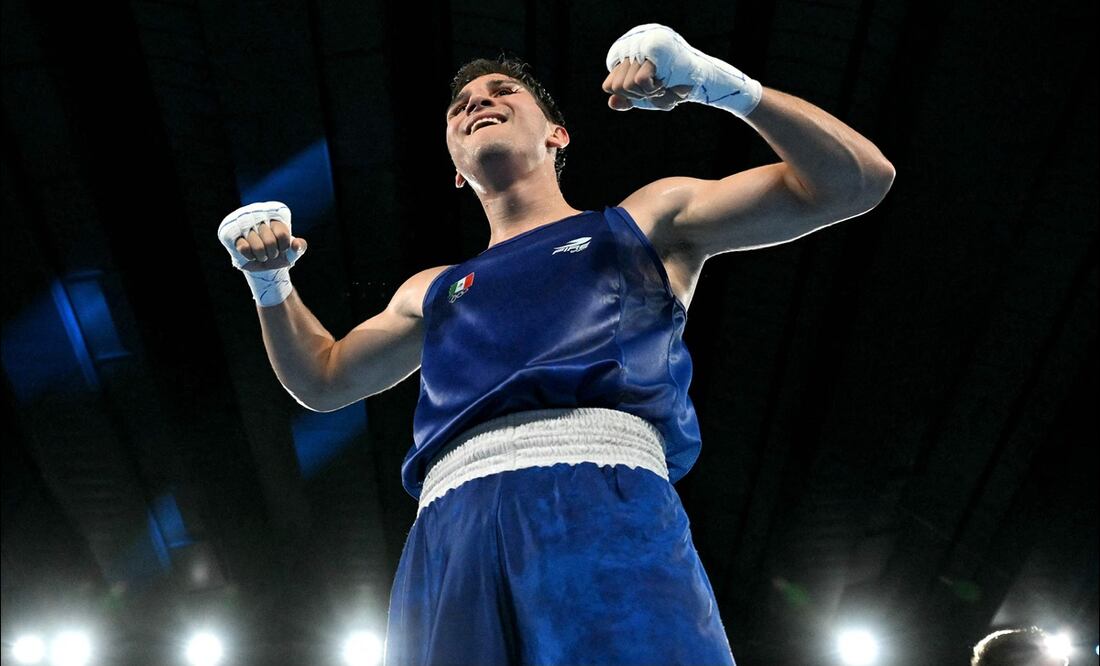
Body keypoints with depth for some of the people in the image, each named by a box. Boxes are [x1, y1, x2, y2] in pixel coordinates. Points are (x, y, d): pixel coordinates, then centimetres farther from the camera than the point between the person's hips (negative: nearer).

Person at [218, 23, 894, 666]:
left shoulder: (647, 222, 25)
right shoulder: (436, 293, 36)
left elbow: (855, 181, 20)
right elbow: (323, 378, 47)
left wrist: (719, 83, 6)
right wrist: (271, 281, 29)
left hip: (603, 497, -3)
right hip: (446, 533, 4)